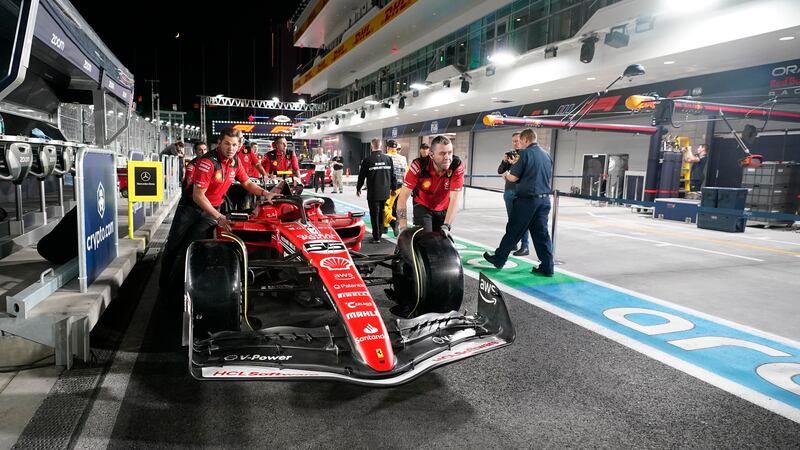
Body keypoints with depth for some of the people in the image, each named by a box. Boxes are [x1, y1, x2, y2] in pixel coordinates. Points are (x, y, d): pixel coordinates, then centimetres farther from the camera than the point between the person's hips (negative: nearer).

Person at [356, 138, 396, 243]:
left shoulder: (367, 160, -9)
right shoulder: (388, 158, 1)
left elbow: (362, 176, -3)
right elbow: (392, 175, 7)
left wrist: (358, 188, 11)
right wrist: (393, 187, 19)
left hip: (373, 193, -4)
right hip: (385, 192, 4)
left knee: (374, 215, 2)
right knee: (382, 214, 14)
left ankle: (376, 237, 3)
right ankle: (379, 233, 22)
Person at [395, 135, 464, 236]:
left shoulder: (457, 166, -27)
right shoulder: (419, 165, -29)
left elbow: (454, 199, -30)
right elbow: (403, 197, -29)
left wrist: (446, 226, -38)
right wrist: (403, 227, -34)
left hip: (444, 209, 2)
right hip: (423, 207, -1)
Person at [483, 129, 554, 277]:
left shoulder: (526, 153, -10)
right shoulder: (546, 155, 11)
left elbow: (513, 177, -12)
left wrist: (506, 175, 12)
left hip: (527, 199, -6)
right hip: (544, 199, 6)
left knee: (513, 231, 4)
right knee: (541, 233, 7)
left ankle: (499, 259, 16)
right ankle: (547, 267, 7)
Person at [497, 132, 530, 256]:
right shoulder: (509, 154, 13)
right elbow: (500, 171, 10)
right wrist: (504, 161, -8)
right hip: (509, 190, 6)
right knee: (511, 219, 12)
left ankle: (524, 247, -3)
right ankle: (512, 243, 20)